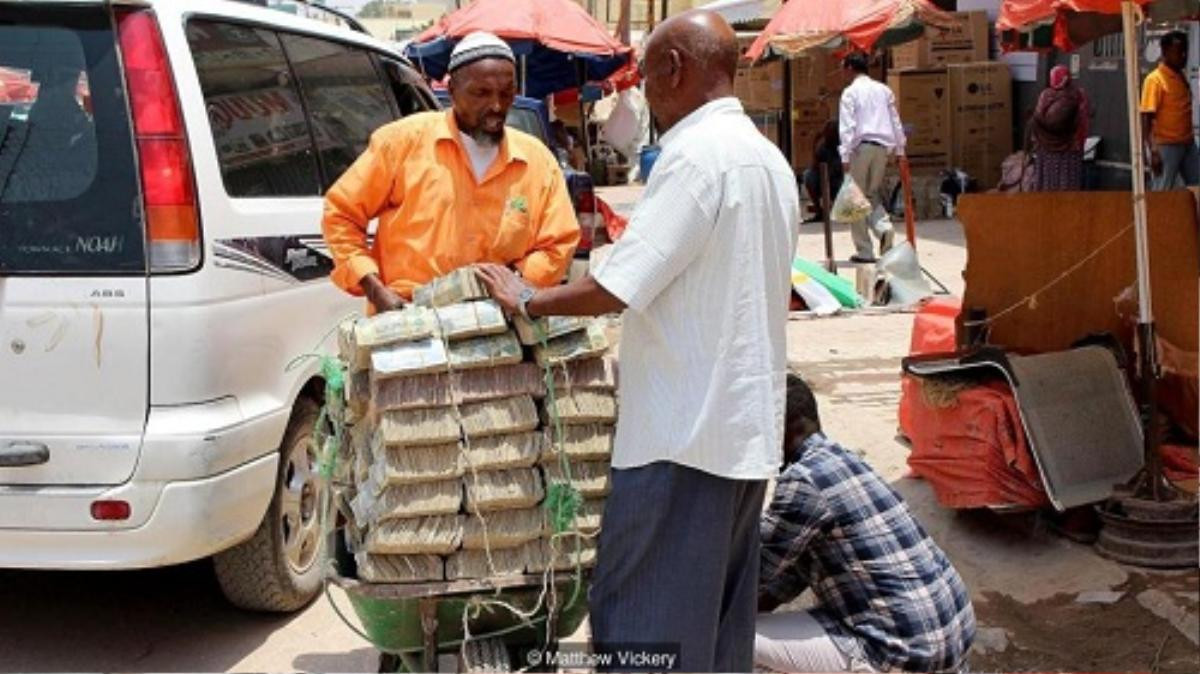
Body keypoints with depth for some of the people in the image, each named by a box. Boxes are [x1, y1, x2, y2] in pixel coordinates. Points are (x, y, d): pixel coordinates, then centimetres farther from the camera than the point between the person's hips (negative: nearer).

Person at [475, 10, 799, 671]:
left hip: (684, 428, -9)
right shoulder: (768, 159, 14)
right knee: (716, 619, 15)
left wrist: (527, 300, -5)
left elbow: (618, 286, -20)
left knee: (641, 620, -2)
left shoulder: (697, 153, -16)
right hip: (745, 425, 10)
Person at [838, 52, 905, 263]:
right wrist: (900, 149, 20)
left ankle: (864, 251, 2)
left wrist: (845, 156, -13)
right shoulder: (884, 90, 14)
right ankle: (884, 227, -11)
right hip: (882, 145, 6)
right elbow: (896, 121, 15)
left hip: (861, 145, -5)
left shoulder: (851, 92, -4)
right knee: (873, 193, 18)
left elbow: (847, 126, -11)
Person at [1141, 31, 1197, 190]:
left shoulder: (1182, 76, 12)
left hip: (1188, 144, 7)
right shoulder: (1154, 79, -11)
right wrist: (1153, 151, -23)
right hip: (1166, 145, -7)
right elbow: (1146, 118, -16)